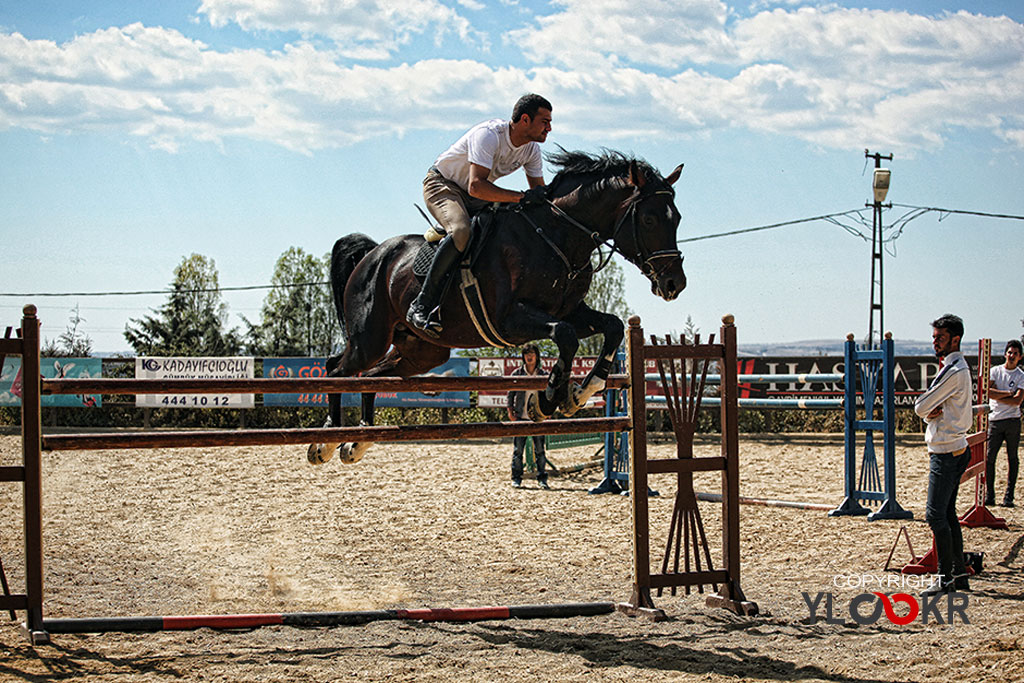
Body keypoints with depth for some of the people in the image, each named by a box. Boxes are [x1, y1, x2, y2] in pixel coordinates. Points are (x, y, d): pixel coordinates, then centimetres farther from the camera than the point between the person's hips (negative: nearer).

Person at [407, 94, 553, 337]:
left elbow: (540, 192, 3)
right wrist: (522, 197, -45)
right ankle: (421, 305, -32)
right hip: (442, 185, -8)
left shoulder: (531, 148, -5)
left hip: (475, 199, 8)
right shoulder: (488, 135, -30)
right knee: (461, 231, -36)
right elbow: (476, 186, -40)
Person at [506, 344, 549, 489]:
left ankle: (542, 479, 7)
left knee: (540, 449, 0)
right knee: (518, 449, 1)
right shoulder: (517, 373, 4)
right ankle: (516, 479, 9)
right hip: (520, 417, -1)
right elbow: (510, 394, 7)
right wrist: (510, 412, -2)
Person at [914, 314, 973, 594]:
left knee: (936, 513, -10)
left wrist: (927, 409, 4)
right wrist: (933, 411, -5)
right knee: (947, 513, 13)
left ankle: (946, 577, -8)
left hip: (946, 451, -10)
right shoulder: (957, 367, 16)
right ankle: (959, 574, 17)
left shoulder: (954, 371, -17)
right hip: (954, 449, 10)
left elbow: (920, 407, -17)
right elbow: (925, 410, 16)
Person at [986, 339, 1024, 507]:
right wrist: (1008, 393, -9)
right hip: (994, 420, 1)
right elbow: (987, 392, -8)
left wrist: (996, 396, -8)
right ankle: (989, 495, 1)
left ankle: (1008, 497, 6)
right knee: (989, 458, -4)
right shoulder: (995, 371, 6)